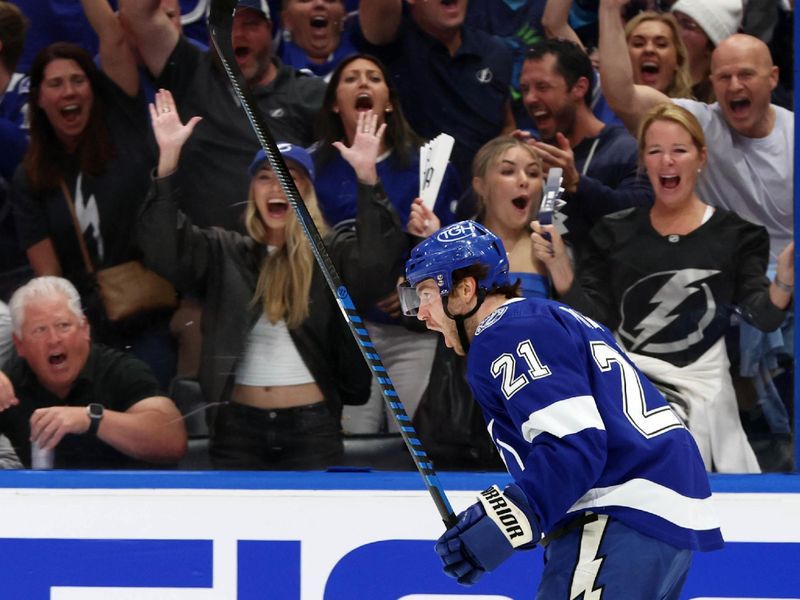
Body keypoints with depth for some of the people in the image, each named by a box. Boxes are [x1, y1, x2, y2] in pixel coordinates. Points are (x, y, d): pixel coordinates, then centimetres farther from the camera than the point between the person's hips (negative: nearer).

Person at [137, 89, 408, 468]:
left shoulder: (332, 252, 4)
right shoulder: (224, 253, 8)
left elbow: (378, 256, -15)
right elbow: (163, 246, -6)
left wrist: (366, 176, -27)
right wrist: (169, 156, -16)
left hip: (313, 427, -1)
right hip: (239, 426, 1)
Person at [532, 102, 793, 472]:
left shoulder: (735, 233, 5)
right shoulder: (616, 232, 10)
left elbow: (762, 317, -2)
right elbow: (595, 320, 6)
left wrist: (784, 282, -22)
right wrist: (559, 267, -7)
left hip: (699, 387, -1)